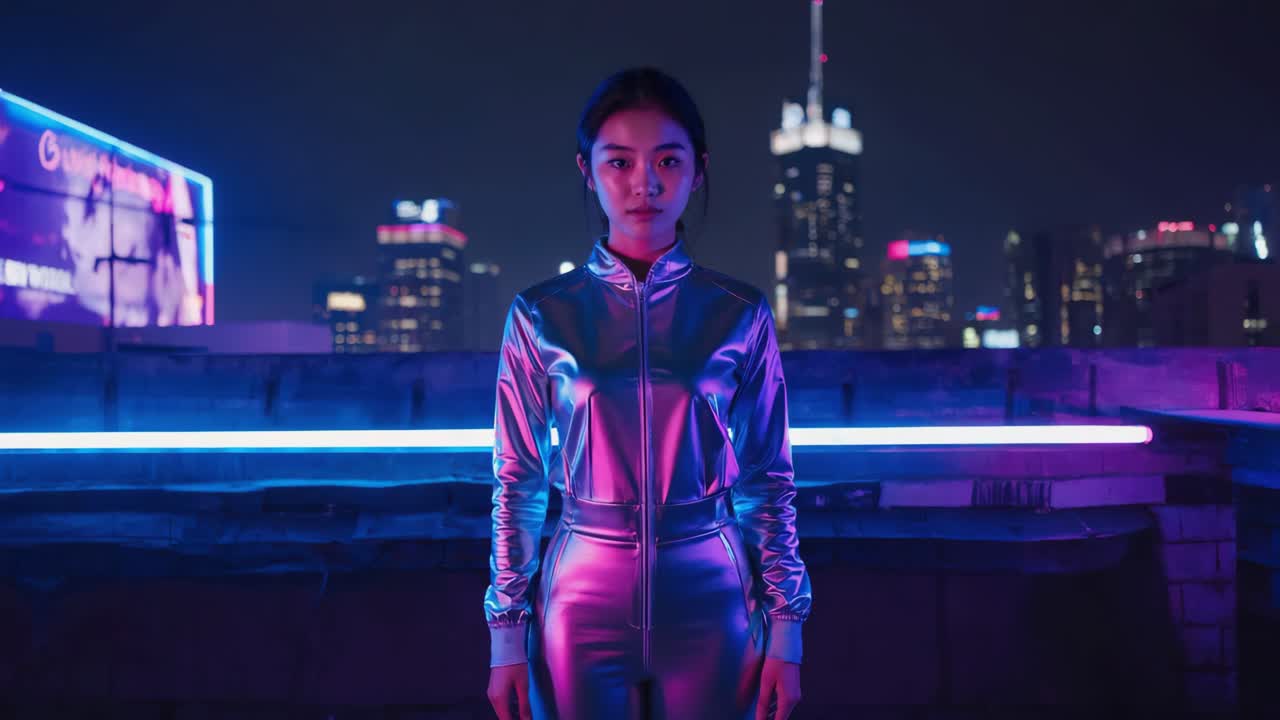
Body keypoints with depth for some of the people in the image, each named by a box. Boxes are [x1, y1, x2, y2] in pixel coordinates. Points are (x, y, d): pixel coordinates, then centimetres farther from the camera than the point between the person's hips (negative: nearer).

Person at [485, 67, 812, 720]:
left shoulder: (741, 315, -3)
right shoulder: (541, 316, -3)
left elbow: (769, 480, 1)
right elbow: (517, 485, 1)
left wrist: (785, 628, -1)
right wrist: (506, 635, 0)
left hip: (710, 600, 0)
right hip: (583, 598, 0)